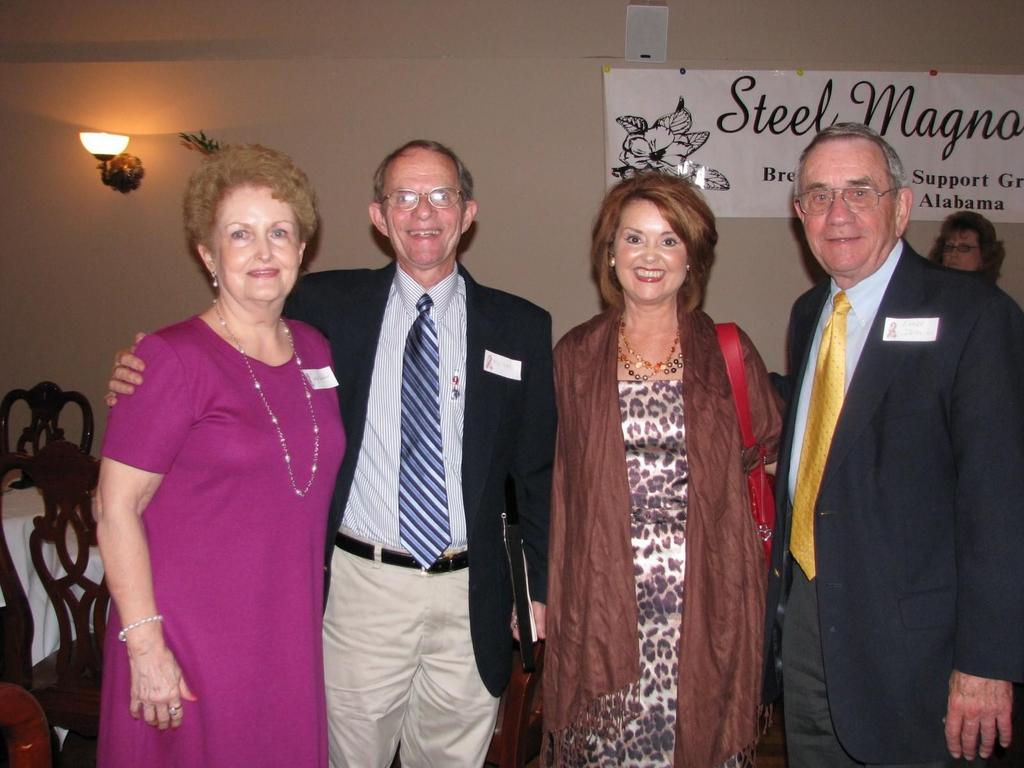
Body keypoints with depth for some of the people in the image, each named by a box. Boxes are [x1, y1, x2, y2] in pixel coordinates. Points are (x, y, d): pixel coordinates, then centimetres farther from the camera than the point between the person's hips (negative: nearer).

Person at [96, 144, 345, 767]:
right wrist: (146, 645, -15)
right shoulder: (173, 359, -13)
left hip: (290, 639, 5)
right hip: (191, 641, -5)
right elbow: (117, 510, -13)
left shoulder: (314, 349, 5)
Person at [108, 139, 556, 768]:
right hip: (361, 583, 0)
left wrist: (542, 592, 5)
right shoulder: (324, 303, 1)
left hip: (472, 598, 1)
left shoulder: (522, 327, 2)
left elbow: (540, 473, 5)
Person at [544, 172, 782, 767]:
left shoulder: (728, 354, 3)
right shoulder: (576, 355, 6)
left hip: (704, 604, 0)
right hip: (603, 601, 1)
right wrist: (552, 598, 5)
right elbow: (563, 480, 9)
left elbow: (776, 448, 13)